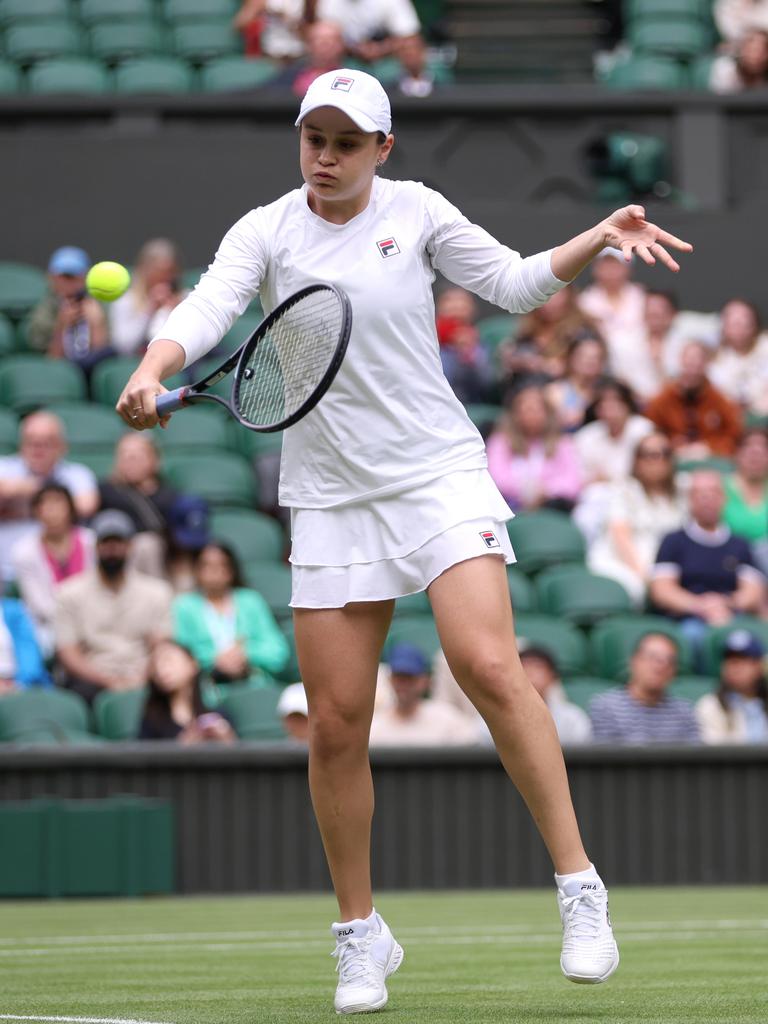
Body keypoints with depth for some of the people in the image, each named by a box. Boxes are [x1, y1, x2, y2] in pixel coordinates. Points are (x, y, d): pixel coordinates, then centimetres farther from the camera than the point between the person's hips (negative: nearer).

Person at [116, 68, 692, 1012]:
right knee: (335, 725, -1)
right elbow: (206, 310, -13)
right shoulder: (266, 231, 2)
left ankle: (578, 888, -14)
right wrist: (153, 370, -32)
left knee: (489, 667, -21)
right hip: (330, 500, 1)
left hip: (439, 474, -1)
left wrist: (599, 238, -8)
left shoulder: (415, 211, 4)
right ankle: (360, 937, 15)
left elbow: (514, 283, 6)